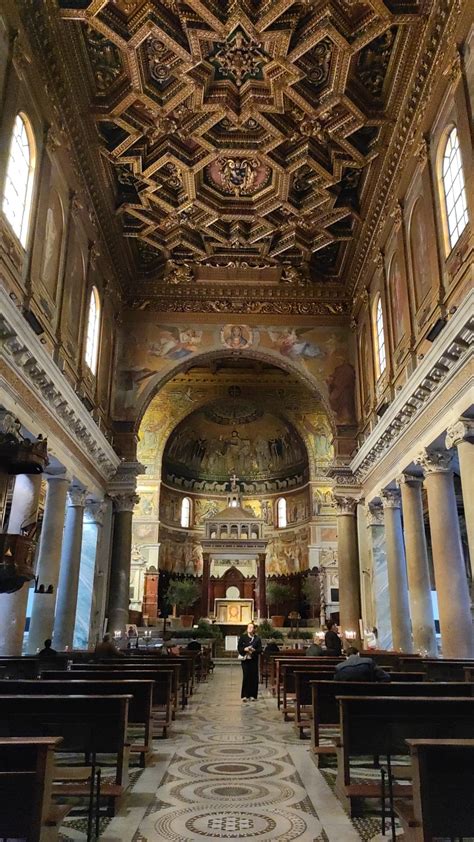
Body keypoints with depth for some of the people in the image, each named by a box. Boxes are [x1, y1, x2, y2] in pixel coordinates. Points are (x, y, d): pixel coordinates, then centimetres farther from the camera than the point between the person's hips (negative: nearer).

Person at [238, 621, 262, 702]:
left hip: (254, 660, 2)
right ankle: (245, 695, 1)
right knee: (246, 676, -6)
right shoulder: (242, 637, 4)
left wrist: (254, 650, -16)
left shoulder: (257, 638, 6)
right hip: (245, 659, -1)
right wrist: (244, 649, -16)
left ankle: (252, 695, 10)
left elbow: (260, 649, 2)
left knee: (254, 677, 0)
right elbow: (239, 648, 2)